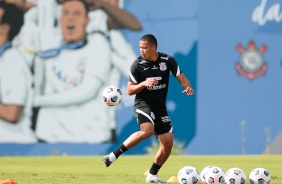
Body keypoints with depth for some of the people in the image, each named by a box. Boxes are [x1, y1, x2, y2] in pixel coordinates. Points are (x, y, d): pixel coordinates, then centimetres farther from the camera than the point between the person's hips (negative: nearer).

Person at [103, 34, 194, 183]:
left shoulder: (168, 60, -2)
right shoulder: (137, 65, -8)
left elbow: (181, 78, 2)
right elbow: (130, 90, -4)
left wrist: (188, 87, -21)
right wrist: (144, 83, -22)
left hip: (160, 107, 4)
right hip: (143, 104, -4)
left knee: (168, 143, 0)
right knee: (147, 130, -33)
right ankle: (114, 155, -29)